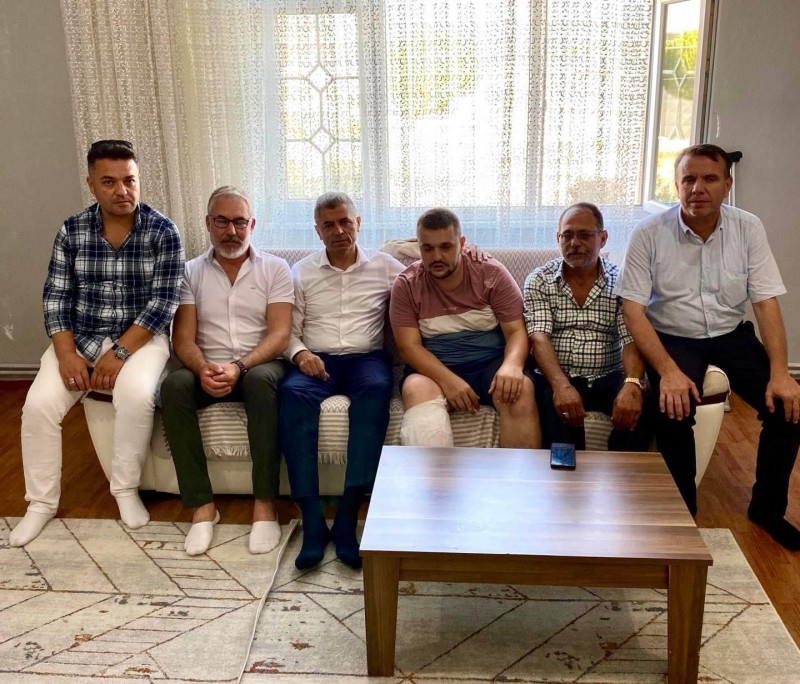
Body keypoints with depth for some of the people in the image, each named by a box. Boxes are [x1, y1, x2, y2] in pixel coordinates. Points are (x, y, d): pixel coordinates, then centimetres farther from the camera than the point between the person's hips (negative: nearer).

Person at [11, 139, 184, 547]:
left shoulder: (163, 231, -8)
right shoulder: (71, 231, 0)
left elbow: (163, 301, -13)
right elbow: (55, 296, 0)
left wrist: (120, 352, -20)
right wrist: (66, 354, -15)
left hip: (140, 338, -3)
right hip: (79, 338, 3)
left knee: (136, 395, -32)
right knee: (39, 403, -19)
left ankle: (126, 489, -8)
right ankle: (41, 503, 1)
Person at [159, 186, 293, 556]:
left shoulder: (274, 269, 4)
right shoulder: (191, 272, 10)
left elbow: (279, 335, -6)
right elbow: (183, 339, 1)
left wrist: (239, 366, -23)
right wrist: (204, 368, -22)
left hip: (259, 365, -2)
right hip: (208, 369, 2)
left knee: (261, 381, -37)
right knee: (174, 385, -31)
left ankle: (265, 504, -31)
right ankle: (201, 505, -26)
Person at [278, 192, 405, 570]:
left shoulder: (385, 267, 13)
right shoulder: (301, 272, 15)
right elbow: (288, 330, 10)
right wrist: (300, 354, -11)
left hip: (366, 357, 0)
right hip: (316, 361, 1)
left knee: (376, 388, -36)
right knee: (292, 393, -34)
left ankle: (348, 514, -36)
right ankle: (311, 518, -36)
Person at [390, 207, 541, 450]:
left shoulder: (492, 273, 0)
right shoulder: (406, 285, 0)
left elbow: (516, 331, -4)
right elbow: (409, 346, -7)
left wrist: (512, 366, -28)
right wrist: (447, 380, -25)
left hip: (491, 362, 1)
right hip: (434, 368, 0)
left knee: (520, 391, -31)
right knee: (416, 390, -34)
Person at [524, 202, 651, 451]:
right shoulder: (539, 281, 4)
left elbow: (631, 339, -7)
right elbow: (539, 338, -10)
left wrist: (632, 383, -29)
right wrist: (561, 385, -30)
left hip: (608, 378, 1)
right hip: (556, 379, -1)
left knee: (638, 407, -28)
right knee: (559, 408, -34)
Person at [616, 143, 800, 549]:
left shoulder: (748, 229, -4)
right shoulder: (649, 234, -12)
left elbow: (766, 303, -5)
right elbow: (633, 310, -15)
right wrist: (667, 370, -28)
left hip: (731, 334, 3)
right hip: (672, 337, -3)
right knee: (675, 412, -30)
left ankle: (767, 507, 10)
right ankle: (683, 512, -5)